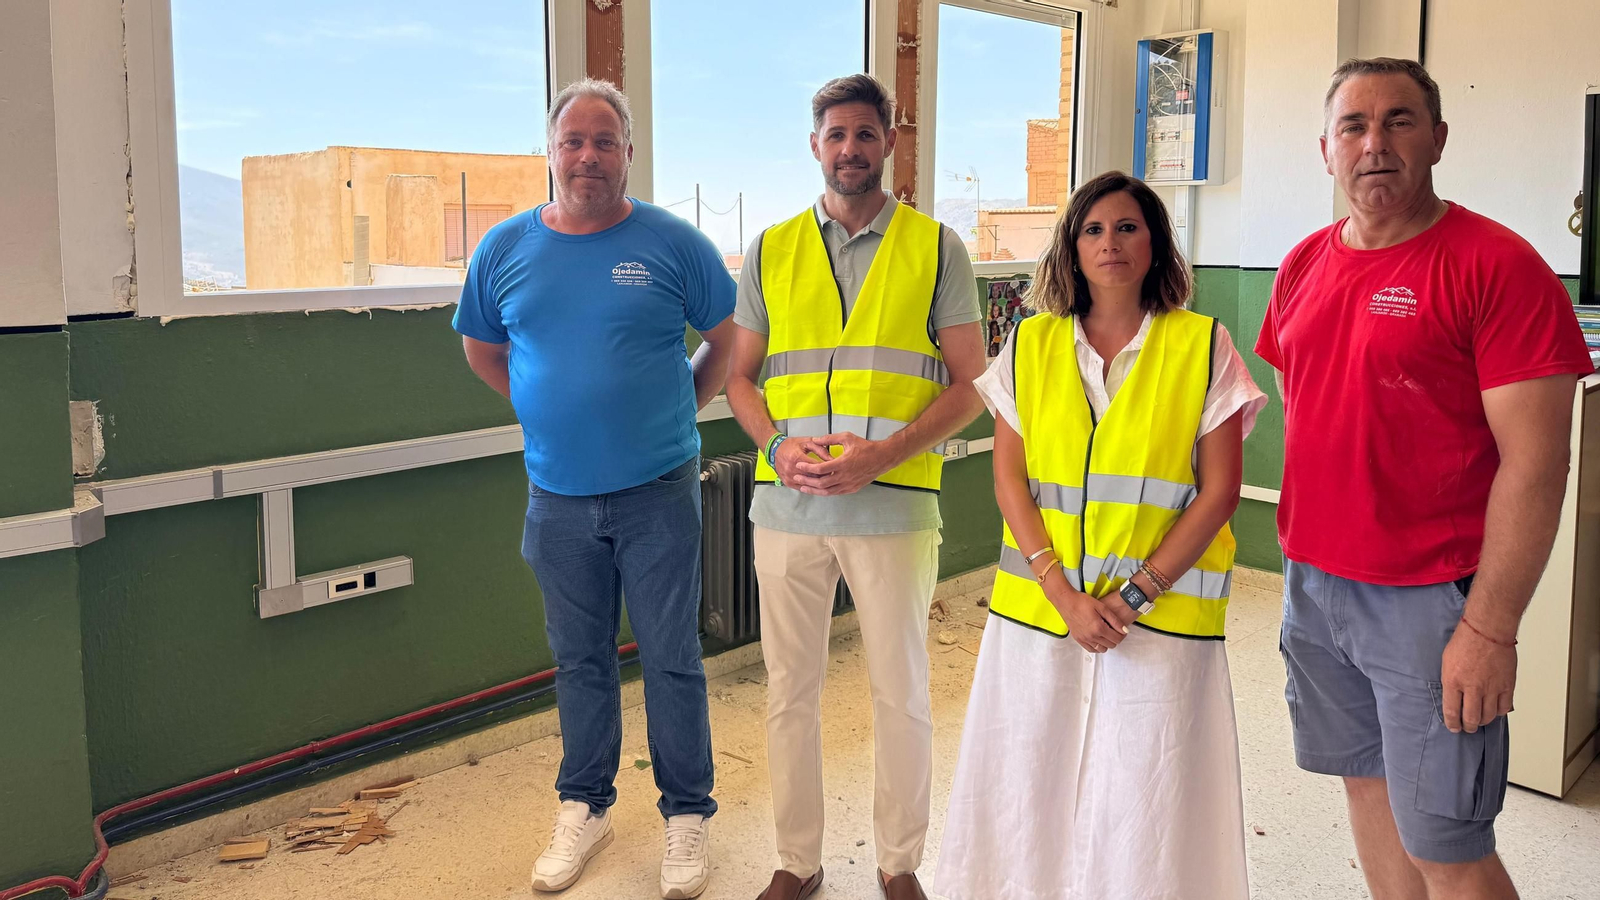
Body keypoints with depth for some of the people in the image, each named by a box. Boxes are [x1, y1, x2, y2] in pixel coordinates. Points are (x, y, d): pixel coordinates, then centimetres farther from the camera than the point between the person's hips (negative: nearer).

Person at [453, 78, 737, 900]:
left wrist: (678, 407, 3)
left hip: (658, 492, -2)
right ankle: (584, 808, 31)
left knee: (671, 660, 4)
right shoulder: (506, 248, 3)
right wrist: (553, 410, 12)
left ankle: (687, 815, 20)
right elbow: (481, 349, 17)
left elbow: (728, 341, 6)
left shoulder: (674, 243, -5)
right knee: (580, 660, 15)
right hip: (559, 496, 3)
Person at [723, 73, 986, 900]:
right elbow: (738, 376, 12)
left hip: (894, 506, -2)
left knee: (901, 693, 8)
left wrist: (883, 454, -15)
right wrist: (778, 446, -8)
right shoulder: (771, 252, 9)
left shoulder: (935, 249, 2)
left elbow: (969, 385, 0)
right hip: (787, 505, 2)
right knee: (790, 691, 11)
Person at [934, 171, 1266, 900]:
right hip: (1039, 606, 2)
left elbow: (1219, 488, -3)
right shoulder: (1030, 345, 5)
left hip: (1161, 614, -2)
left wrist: (1136, 592, -10)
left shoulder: (1203, 346, 0)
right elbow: (1009, 480, 2)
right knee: (1034, 783, 8)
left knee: (1146, 792, 2)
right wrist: (1063, 592, -9)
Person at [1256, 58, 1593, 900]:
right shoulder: (1303, 265, 8)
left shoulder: (1498, 266, -12)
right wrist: (1297, 550, 12)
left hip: (1429, 601, -6)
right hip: (1314, 583, 6)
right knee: (1368, 787, 17)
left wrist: (1490, 628, -17)